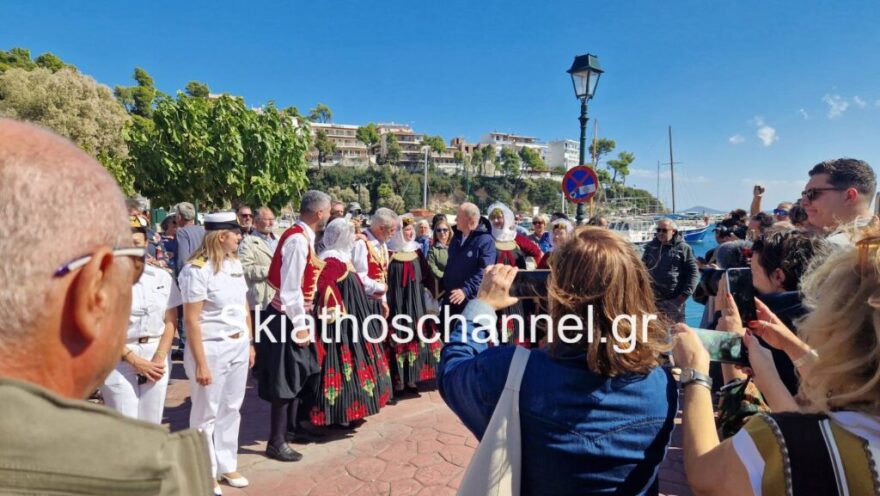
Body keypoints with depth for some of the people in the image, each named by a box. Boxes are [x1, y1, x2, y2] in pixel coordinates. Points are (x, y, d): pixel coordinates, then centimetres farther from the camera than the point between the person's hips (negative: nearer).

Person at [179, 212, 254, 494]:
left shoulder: (235, 264, 6)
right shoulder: (197, 269, -16)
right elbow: (192, 320, -17)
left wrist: (250, 343, 12)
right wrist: (201, 363, -16)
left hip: (239, 346, 7)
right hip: (212, 348, -7)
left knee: (231, 409, 17)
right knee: (206, 413, 9)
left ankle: (227, 465, 32)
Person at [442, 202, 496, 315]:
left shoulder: (485, 240, -15)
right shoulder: (456, 237, 12)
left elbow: (484, 271, -23)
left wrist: (466, 290, -28)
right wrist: (444, 286, 15)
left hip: (472, 300, -7)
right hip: (451, 297, 8)